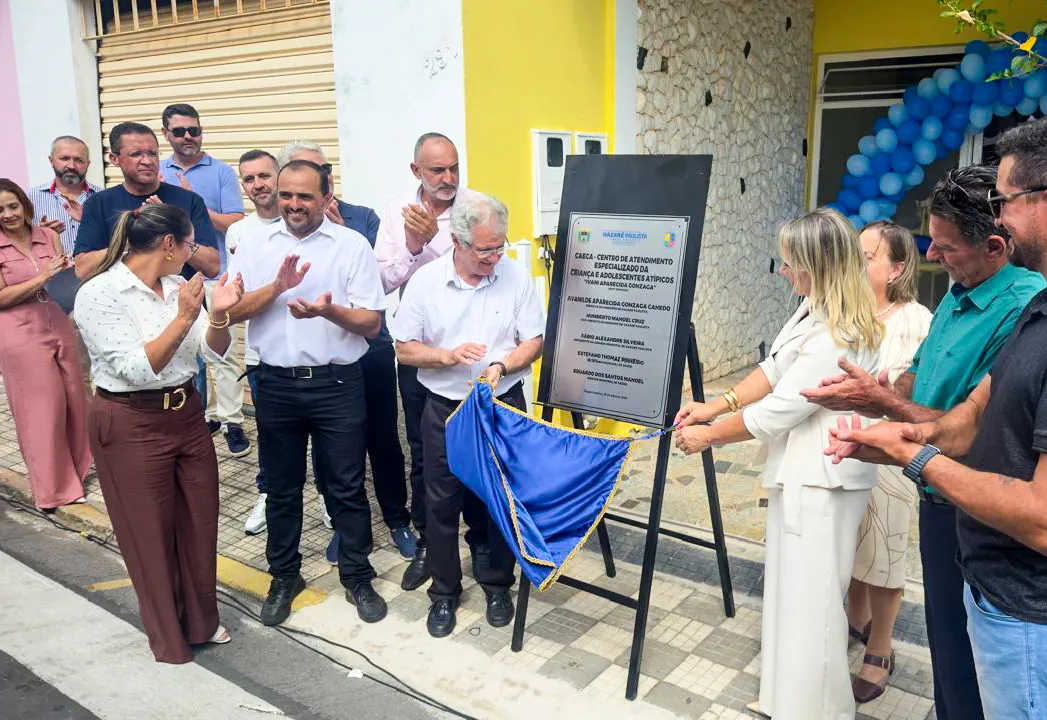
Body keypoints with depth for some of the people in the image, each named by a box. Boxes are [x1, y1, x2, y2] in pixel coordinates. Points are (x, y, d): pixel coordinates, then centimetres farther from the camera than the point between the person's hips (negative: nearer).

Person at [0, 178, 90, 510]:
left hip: (60, 327, 5)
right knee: (41, 407, 3)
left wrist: (67, 273, -12)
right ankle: (54, 487, 16)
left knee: (73, 399, 14)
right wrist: (42, 278, -19)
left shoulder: (49, 236, 4)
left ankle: (76, 467, 35)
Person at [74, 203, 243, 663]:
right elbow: (137, 369, -23)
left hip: (186, 414, 6)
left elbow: (214, 350, 2)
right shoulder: (99, 294, -16)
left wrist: (218, 315, -17)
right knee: (151, 534, 10)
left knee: (200, 523, 15)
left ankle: (201, 620, 37)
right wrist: (182, 318, -28)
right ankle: (169, 637, 30)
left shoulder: (176, 285, 3)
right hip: (131, 426, -6)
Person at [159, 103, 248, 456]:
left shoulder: (222, 172, -1)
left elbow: (236, 224, -9)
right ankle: (201, 415, 24)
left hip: (215, 275, -4)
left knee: (223, 351, -4)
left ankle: (232, 421, 3)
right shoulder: (156, 173, 9)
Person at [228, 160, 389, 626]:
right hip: (276, 384, 3)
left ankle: (357, 578, 24)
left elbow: (372, 324, -6)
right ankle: (284, 577, 33)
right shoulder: (255, 245, 6)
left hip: (336, 383, -2)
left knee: (345, 488, 6)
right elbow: (230, 311, -2)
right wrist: (278, 286, -17)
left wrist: (329, 310, -24)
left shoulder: (351, 245, -2)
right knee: (281, 488, 15)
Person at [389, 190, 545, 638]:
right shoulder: (425, 282, -5)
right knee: (442, 503, 9)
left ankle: (498, 585, 30)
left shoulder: (515, 277, -5)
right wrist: (448, 355, -18)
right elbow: (404, 349, -2)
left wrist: (502, 366, -20)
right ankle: (444, 592, 27)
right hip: (445, 408, 0)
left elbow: (534, 341, -2)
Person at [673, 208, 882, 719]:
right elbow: (774, 369, 11)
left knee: (810, 601, 3)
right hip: (802, 472, 10)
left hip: (821, 483, -10)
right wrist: (714, 406, 3)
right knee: (792, 592, 20)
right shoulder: (817, 309, 4)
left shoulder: (836, 339, -26)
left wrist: (708, 437, -9)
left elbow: (774, 413, -21)